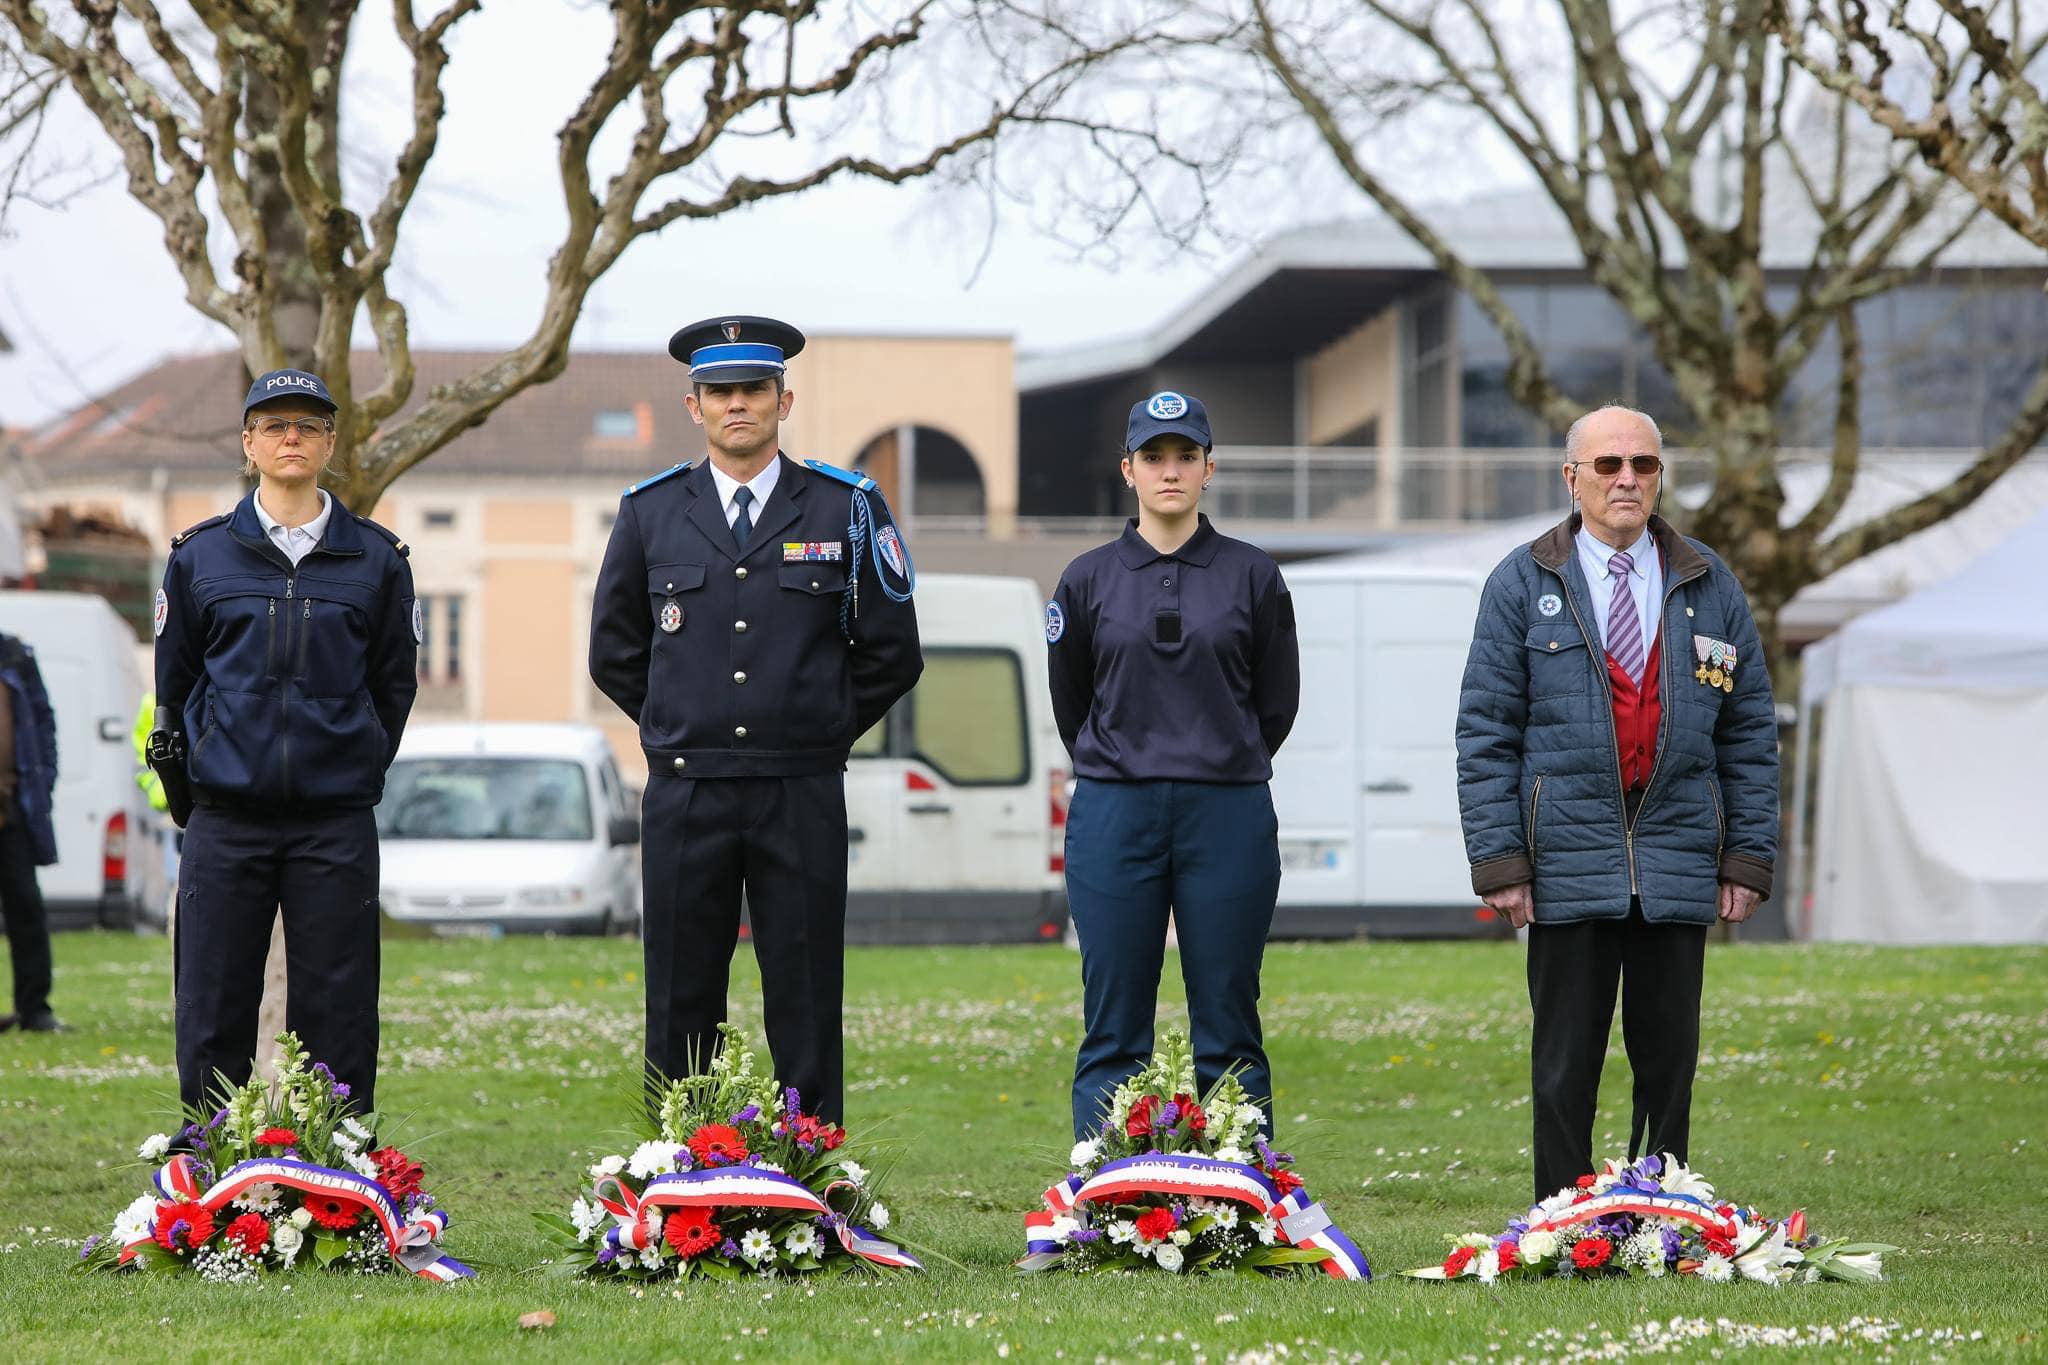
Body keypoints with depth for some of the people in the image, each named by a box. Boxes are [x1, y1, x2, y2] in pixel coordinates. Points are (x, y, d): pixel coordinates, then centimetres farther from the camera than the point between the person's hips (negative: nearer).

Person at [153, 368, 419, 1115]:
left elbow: (394, 684, 14)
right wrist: (196, 778, 12)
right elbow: (174, 682, 14)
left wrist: (358, 768, 10)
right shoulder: (201, 555, 7)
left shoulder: (375, 559, 6)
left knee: (336, 1008, 0)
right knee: (212, 1010, 1)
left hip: (337, 823, 0)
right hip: (226, 821, 0)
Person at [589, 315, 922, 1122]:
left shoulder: (847, 510, 4)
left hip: (803, 797, -1)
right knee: (681, 1004, 3)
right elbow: (613, 653, 18)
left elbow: (892, 655, 10)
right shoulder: (649, 512, 8)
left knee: (805, 1002, 0)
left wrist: (824, 731, 9)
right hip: (684, 795, 1)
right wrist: (677, 727, 12)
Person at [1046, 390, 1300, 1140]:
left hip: (1228, 816, 0)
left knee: (1228, 1029, 2)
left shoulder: (1252, 576, 4)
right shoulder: (1090, 580, 6)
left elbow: (1276, 702, 12)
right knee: (1113, 1032, 1)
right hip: (1114, 816, 1)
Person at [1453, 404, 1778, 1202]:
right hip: (1568, 864, -2)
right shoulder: (1522, 586, 4)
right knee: (1565, 1066, 1)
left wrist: (1749, 859, 3)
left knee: (1669, 1063, 4)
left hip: (1679, 866, 2)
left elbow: (1751, 735, 11)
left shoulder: (1709, 588, 10)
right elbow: (1485, 734, 1)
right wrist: (1499, 861, -7)